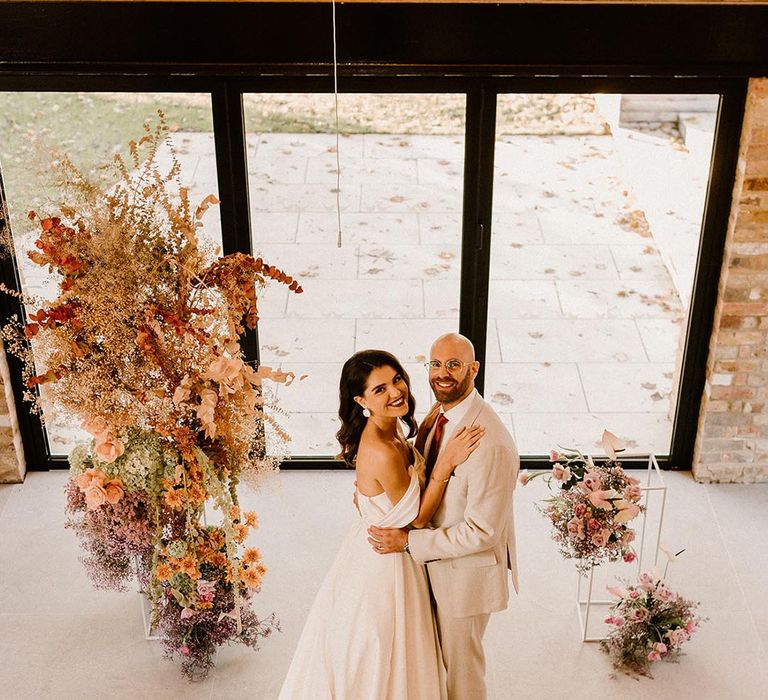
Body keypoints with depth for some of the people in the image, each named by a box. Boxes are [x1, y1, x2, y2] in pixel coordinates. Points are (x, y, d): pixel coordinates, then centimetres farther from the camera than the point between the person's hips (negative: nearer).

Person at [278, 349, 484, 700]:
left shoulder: (388, 428, -8)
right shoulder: (383, 454, -35)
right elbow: (417, 517, -23)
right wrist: (447, 463, -27)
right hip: (383, 564, -9)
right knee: (378, 666, 17)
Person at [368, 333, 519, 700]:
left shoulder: (491, 444, -33)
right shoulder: (437, 415, -5)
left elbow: (481, 531, -28)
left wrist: (408, 541, -24)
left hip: (467, 570, -8)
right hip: (435, 559, 8)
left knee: (460, 662, 16)